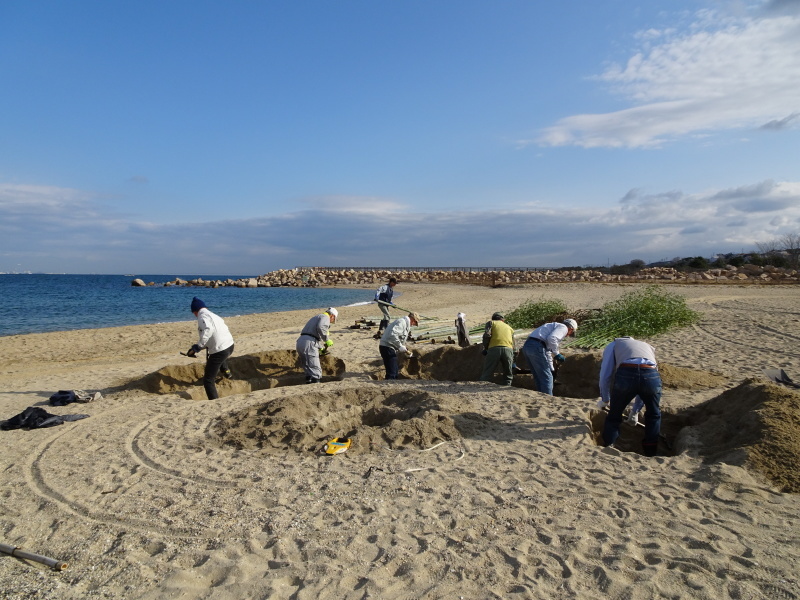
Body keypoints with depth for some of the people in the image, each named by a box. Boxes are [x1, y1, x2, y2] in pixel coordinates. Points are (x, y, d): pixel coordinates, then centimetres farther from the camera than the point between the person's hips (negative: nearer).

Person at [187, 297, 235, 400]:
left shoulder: (203, 316, -9)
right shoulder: (213, 315, 17)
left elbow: (208, 330, -29)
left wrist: (198, 346, -30)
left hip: (219, 351, -9)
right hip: (230, 346, 9)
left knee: (208, 380, 1)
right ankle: (226, 371, 57)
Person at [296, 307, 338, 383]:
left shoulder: (315, 318, 32)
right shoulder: (325, 317, 3)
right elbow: (320, 328, -20)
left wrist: (320, 347, 48)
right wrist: (327, 340, -11)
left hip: (299, 343, 9)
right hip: (309, 344, -9)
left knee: (308, 368, 21)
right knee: (315, 371, -9)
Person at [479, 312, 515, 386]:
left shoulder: (491, 322, 21)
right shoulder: (510, 327, 31)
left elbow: (487, 335, -1)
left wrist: (485, 348, 11)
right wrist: (513, 365, 33)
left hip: (494, 348, -2)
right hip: (508, 349, 2)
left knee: (486, 375, 2)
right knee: (508, 376, 16)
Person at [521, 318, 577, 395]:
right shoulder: (563, 327, 5)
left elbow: (548, 352, 39)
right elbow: (552, 339, -18)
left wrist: (552, 370, 43)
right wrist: (557, 354, -7)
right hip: (537, 347, -9)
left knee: (538, 377, 19)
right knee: (546, 377, 0)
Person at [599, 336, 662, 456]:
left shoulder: (613, 345, 32)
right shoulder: (647, 346, 43)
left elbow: (605, 375, 19)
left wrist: (605, 400, 35)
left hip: (625, 374, -2)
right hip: (651, 375, 3)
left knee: (614, 415, 20)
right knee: (654, 415, 29)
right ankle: (650, 452, 34)